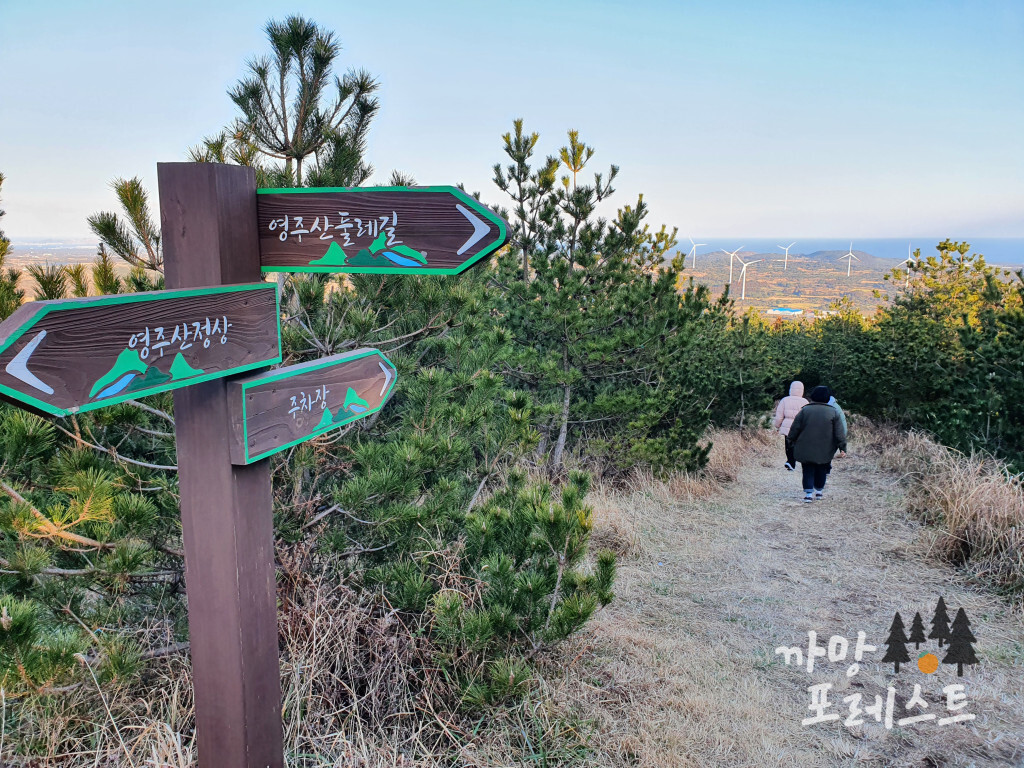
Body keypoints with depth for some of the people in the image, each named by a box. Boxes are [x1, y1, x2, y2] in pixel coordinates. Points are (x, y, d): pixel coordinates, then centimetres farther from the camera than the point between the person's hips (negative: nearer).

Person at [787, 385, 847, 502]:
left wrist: (792, 441, 12)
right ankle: (819, 491, 25)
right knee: (821, 470, 17)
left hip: (806, 449, -1)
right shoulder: (833, 412, -1)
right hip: (825, 450, 1)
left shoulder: (805, 410, -4)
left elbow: (795, 429, -1)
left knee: (808, 471, 4)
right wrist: (842, 447, 2)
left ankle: (808, 493, -6)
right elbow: (840, 433, -2)